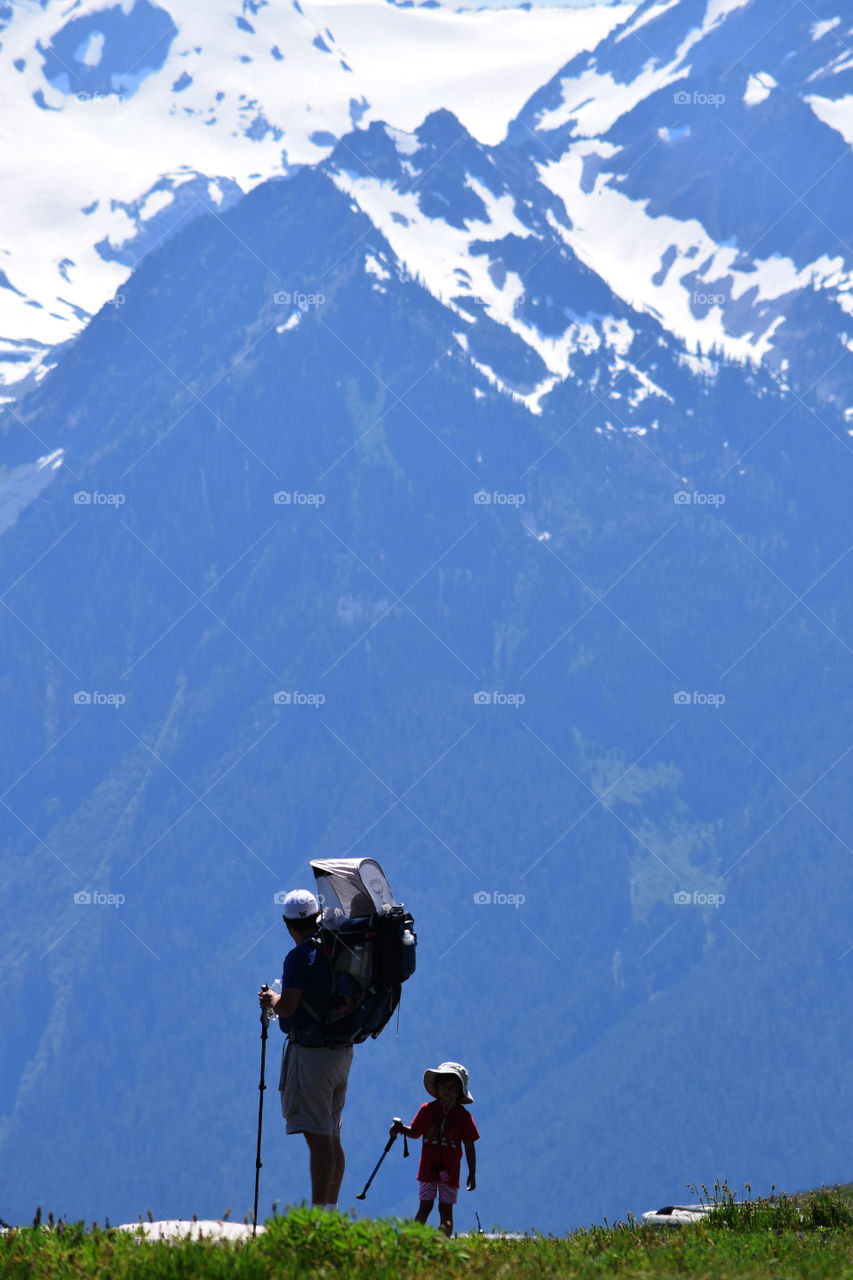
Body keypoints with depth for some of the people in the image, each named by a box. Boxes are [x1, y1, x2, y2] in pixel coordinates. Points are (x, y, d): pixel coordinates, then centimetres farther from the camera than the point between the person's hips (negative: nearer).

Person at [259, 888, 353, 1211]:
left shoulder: (301, 957, -15)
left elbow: (287, 1007, -22)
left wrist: (271, 999, 1)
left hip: (311, 1052, -8)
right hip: (342, 1050, 8)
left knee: (318, 1137, -10)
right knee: (332, 1137, 14)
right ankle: (331, 1209, 19)